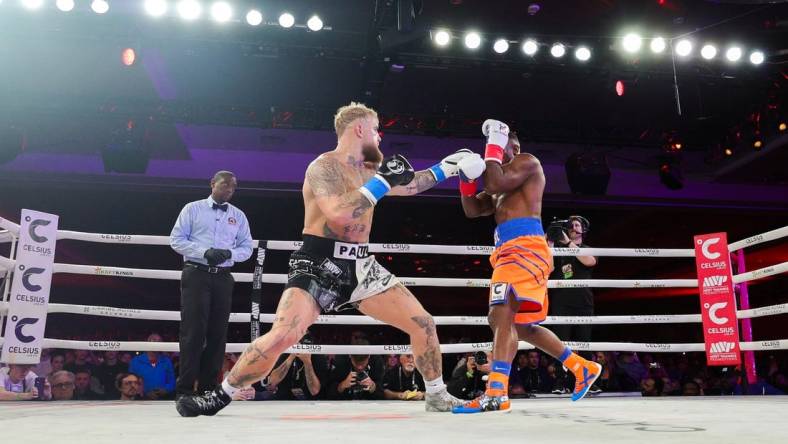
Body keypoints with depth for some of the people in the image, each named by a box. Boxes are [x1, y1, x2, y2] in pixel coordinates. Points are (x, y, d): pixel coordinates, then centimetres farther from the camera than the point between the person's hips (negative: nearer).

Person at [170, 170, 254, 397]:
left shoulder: (238, 216, 14)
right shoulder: (193, 209, 6)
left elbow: (246, 248, 12)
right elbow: (176, 239, 0)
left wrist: (229, 253, -10)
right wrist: (204, 252, -14)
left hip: (223, 277, 4)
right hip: (196, 274, -3)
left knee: (218, 332, 3)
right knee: (193, 330, -8)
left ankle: (208, 386, 12)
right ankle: (185, 387, -2)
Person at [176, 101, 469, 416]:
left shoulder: (368, 171, 14)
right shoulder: (324, 167, -11)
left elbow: (407, 186, 29)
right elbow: (338, 214, -27)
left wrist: (444, 169, 23)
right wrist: (381, 182, -22)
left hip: (360, 266, 8)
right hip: (319, 266, -7)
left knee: (422, 322, 3)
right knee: (281, 337, -23)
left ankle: (437, 396, 22)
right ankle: (221, 395, 0)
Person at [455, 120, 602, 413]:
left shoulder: (527, 161, 4)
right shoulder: (503, 175, 30)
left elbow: (496, 185, -13)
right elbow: (472, 210, 23)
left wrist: (494, 143, -3)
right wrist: (466, 177, 8)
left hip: (525, 247, -10)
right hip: (510, 251, 10)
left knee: (502, 315, -24)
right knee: (522, 326, 14)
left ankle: (496, 394, -29)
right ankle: (582, 368, 25)